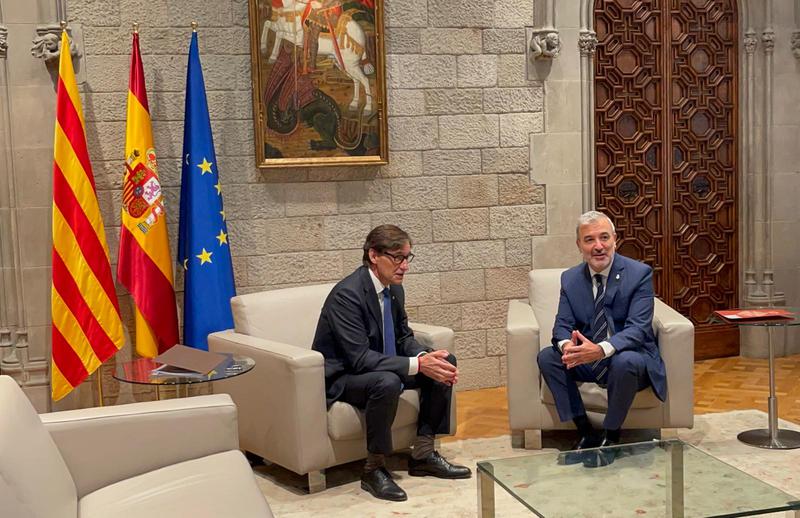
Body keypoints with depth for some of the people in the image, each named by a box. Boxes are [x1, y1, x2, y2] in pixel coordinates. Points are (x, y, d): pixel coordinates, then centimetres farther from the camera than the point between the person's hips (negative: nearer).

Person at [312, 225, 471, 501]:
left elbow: (403, 337, 8)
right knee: (387, 382, -38)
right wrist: (417, 365, -34)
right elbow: (360, 358, -31)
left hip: (378, 367, 9)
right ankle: (373, 469, -18)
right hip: (341, 378, -9)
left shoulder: (394, 288, 0)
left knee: (446, 362, -2)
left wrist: (426, 357, -14)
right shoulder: (346, 294, -26)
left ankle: (423, 454, 3)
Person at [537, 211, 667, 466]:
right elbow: (563, 324, -2)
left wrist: (601, 349, -40)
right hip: (586, 359, 5)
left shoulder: (639, 273, -12)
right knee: (547, 357, -18)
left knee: (625, 362, -36)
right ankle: (584, 431, -9)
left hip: (628, 357, -4)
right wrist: (567, 345, -29)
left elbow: (637, 329, -21)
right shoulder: (570, 278, 1)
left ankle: (611, 436, -14)